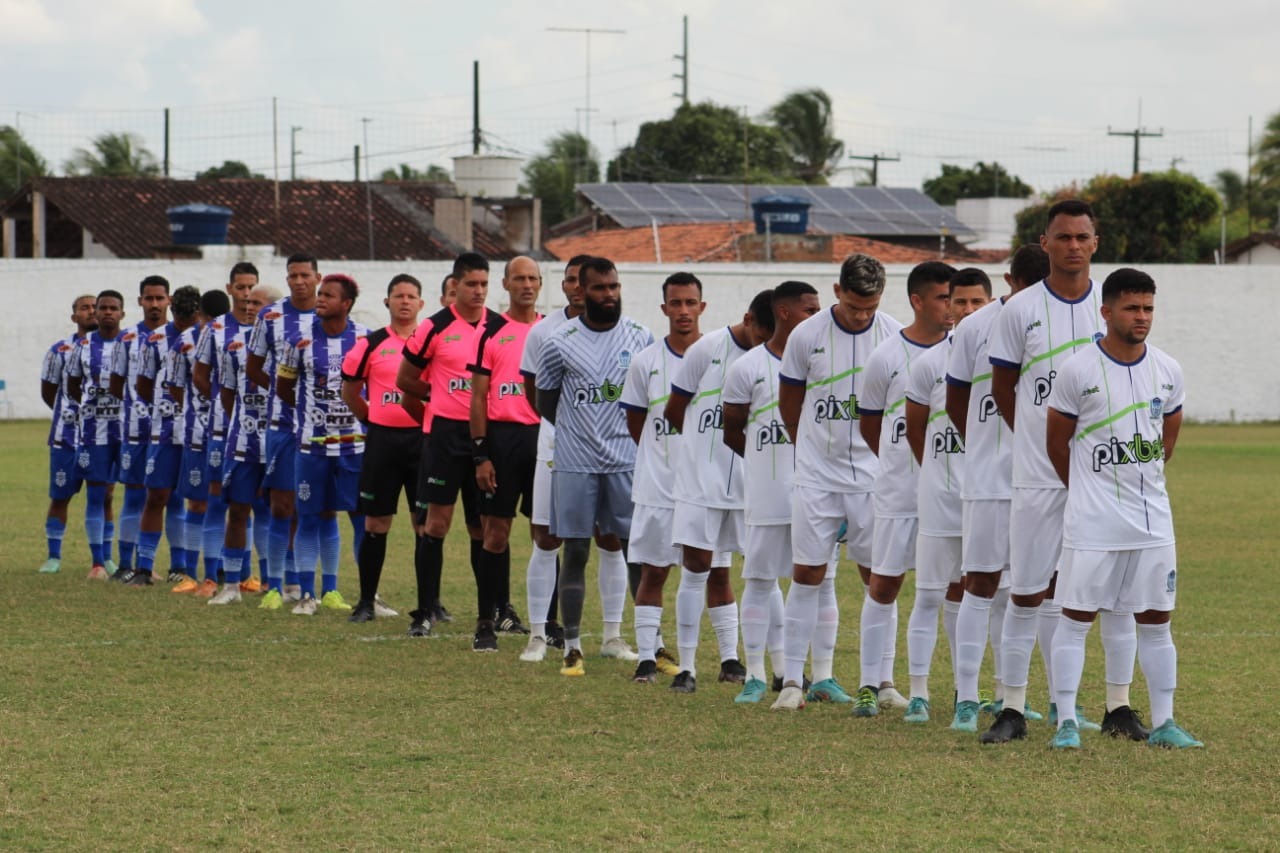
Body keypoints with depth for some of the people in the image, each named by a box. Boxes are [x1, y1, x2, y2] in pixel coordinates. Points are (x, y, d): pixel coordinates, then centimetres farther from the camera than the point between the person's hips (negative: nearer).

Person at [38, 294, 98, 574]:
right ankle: (53, 556, 11)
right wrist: (70, 413, 6)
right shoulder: (60, 351, 0)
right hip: (67, 435, -1)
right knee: (60, 496, 3)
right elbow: (48, 391, 10)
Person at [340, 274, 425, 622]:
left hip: (423, 436, 0)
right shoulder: (371, 344, 4)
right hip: (382, 439, 0)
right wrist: (371, 418, 8)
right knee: (376, 522, 2)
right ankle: (367, 600, 8)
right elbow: (350, 389, 12)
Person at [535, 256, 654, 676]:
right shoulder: (560, 342, -1)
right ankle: (572, 647, 7)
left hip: (627, 461, 1)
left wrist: (635, 434, 3)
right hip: (575, 463, -1)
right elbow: (545, 401, 8)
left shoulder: (641, 338, 3)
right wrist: (579, 430, 6)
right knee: (576, 552, 2)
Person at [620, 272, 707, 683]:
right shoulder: (646, 361, 3)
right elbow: (635, 422, 11)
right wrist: (663, 458, 8)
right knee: (652, 571, 2)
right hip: (657, 486, 1)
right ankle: (647, 655, 6)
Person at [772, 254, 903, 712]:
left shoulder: (895, 337, -5)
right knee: (808, 574, 0)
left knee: (878, 574, 2)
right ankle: (793, 680, 4)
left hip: (874, 473, 0)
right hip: (817, 474, 0)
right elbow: (789, 401, 10)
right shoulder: (807, 336, -4)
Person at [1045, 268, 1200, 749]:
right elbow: (1056, 441, 0)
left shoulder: (1168, 371, 4)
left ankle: (1163, 723, 12)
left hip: (1153, 519, 4)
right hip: (1092, 523, -4)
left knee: (1156, 620, 7)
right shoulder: (1078, 371, -9)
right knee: (1076, 617, -2)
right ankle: (1066, 722, 3)